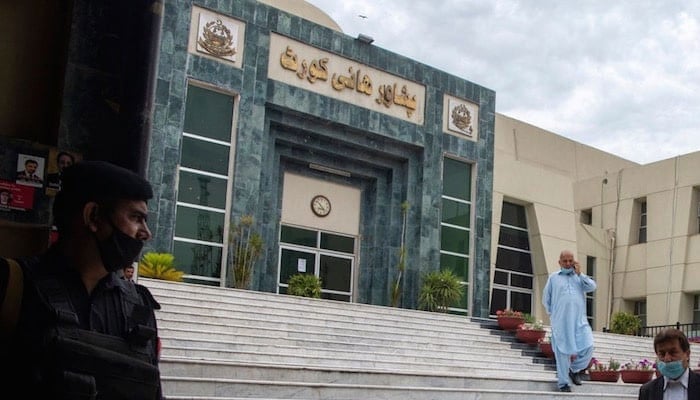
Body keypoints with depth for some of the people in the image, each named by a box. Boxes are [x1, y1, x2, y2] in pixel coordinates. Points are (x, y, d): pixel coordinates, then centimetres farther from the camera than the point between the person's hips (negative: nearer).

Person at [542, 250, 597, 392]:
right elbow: (546, 299, 14)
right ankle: (563, 383, 9)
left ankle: (575, 369, 14)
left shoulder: (580, 276, 17)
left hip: (579, 320, 2)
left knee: (588, 346, -11)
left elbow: (592, 287, -1)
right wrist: (553, 314, 10)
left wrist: (579, 274, -2)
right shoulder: (553, 277, 11)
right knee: (562, 352, -1)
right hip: (561, 321, -2)